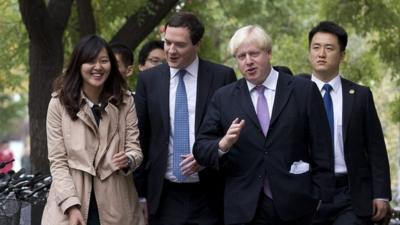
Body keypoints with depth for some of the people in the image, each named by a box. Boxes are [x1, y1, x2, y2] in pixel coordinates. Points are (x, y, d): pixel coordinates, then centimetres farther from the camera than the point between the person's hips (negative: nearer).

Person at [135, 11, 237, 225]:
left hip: (210, 196, -1)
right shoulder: (148, 79, 5)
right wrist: (141, 191, 7)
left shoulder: (222, 77, 0)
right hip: (165, 196, 1)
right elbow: (141, 137, 9)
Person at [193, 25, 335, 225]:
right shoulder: (223, 98, 9)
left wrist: (321, 198, -2)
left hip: (294, 208, -1)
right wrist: (223, 145, -16)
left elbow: (321, 151, 3)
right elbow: (200, 150, 5)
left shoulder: (305, 91, 4)